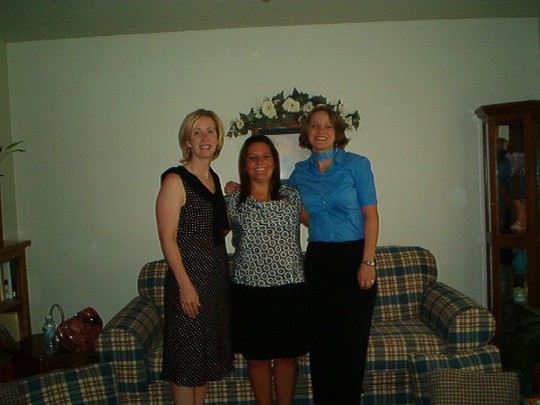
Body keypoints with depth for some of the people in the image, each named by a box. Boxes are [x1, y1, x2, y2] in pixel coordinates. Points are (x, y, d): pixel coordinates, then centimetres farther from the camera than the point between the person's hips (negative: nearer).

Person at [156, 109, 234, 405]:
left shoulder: (214, 178, 11)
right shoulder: (175, 180, -12)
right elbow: (167, 238, -16)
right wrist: (185, 284, -20)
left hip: (217, 273, 8)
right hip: (190, 274, -8)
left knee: (208, 352, 17)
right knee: (188, 354, 2)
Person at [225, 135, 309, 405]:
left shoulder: (292, 196, 4)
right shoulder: (233, 202, 1)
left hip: (289, 288, 1)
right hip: (250, 291, 0)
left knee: (287, 355, 12)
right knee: (257, 358, 10)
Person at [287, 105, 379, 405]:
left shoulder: (357, 164, -4)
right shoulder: (301, 172, 7)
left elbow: (371, 215, -6)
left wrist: (368, 262, -13)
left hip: (354, 257, -3)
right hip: (317, 260, 3)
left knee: (352, 339, 2)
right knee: (320, 339, 8)